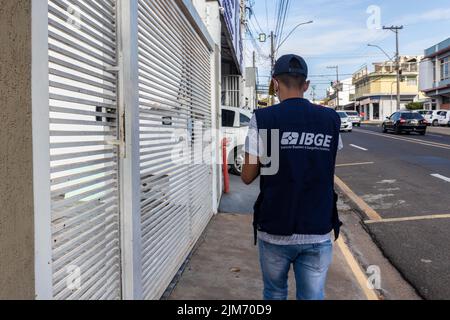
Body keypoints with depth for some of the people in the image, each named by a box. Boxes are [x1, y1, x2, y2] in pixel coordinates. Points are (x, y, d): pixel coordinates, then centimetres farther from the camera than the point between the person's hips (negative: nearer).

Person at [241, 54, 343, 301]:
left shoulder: (263, 119, -9)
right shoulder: (331, 119, 0)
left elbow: (248, 177, -5)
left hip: (275, 230, -1)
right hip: (318, 232, 2)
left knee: (275, 293, 21)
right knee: (313, 296, 12)